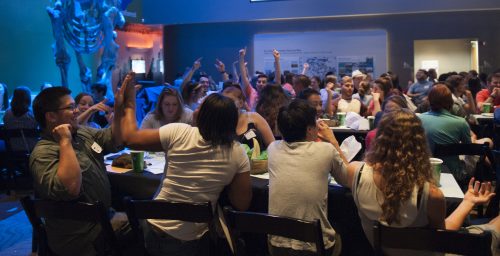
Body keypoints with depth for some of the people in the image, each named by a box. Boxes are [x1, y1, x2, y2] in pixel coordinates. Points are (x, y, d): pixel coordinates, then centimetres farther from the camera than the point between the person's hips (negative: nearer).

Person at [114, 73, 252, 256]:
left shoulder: (177, 133, -14)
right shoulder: (238, 154, -11)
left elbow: (130, 138, -4)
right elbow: (242, 204, -7)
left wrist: (129, 105, 11)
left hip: (155, 229, 1)